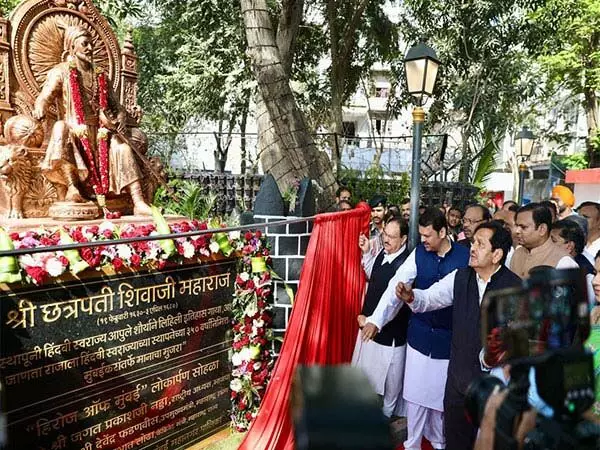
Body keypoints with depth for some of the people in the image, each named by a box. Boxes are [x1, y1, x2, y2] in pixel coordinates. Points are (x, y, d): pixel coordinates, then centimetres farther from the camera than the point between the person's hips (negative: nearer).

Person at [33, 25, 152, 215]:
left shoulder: (99, 76, 20)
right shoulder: (60, 72, 8)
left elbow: (114, 105, 16)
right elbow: (45, 96, -8)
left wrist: (121, 117, -8)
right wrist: (40, 109, -33)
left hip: (98, 133, 3)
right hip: (73, 131, -3)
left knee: (122, 147, -23)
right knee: (61, 127, -35)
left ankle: (138, 202, -32)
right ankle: (72, 187, -41)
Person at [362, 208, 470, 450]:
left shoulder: (465, 255, -12)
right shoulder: (418, 253, -5)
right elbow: (396, 285, -9)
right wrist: (376, 319, -16)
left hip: (449, 338, -1)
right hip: (419, 334, 2)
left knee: (442, 393, 14)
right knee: (415, 392, 10)